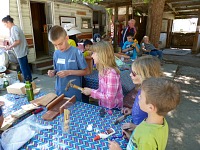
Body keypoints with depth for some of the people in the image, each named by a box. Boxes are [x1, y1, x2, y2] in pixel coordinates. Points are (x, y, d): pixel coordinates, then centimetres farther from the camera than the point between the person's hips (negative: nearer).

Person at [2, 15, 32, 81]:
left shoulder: (13, 29, -14)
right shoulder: (16, 27, 15)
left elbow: (18, 41, -21)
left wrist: (10, 47, -10)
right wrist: (11, 46, 12)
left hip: (21, 52, -10)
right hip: (23, 51, 10)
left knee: (23, 68, -1)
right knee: (26, 66, 15)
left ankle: (27, 81, 8)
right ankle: (29, 80, 24)